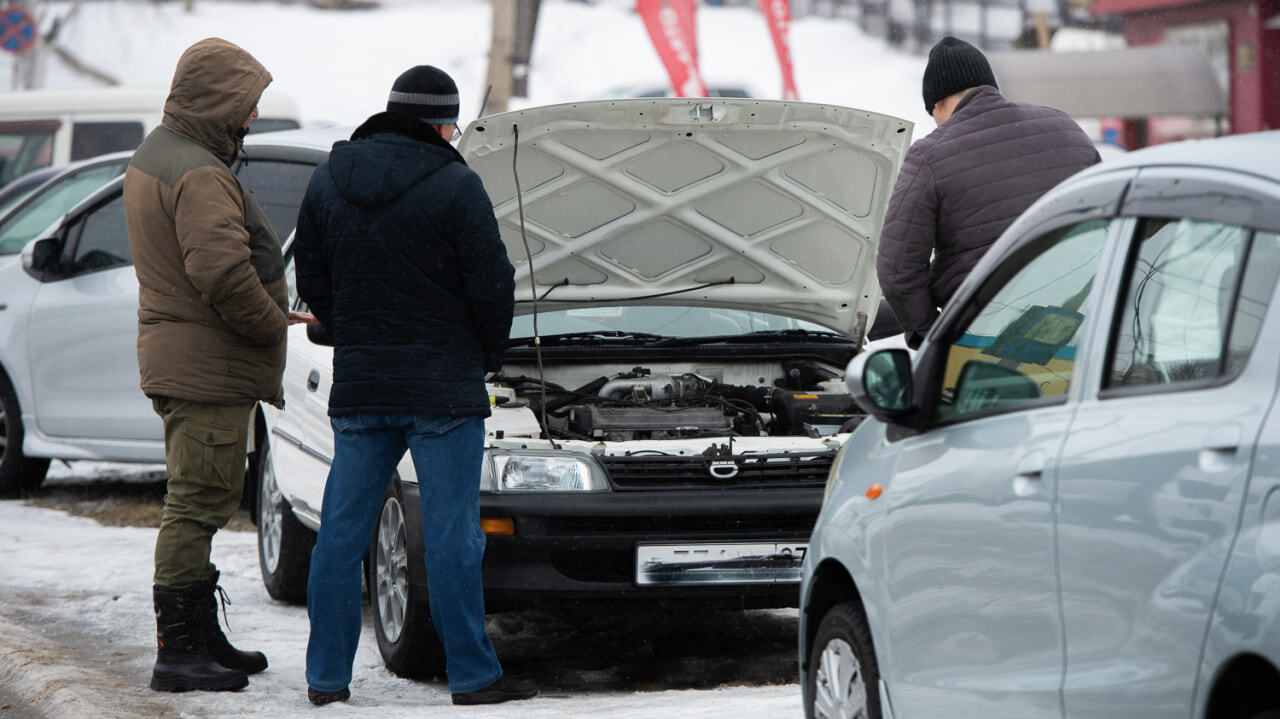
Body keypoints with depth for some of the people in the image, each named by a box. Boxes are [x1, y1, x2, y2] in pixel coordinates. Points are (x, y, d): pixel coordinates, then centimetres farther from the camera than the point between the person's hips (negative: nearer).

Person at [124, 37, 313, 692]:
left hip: (174, 360, 11)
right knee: (197, 503, -8)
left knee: (197, 505, 17)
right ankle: (178, 651, -7)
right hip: (209, 364, -11)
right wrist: (274, 322, -13)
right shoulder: (200, 177, -19)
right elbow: (223, 271, -28)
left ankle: (203, 639, 25)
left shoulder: (153, 156, 15)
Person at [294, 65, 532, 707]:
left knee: (341, 532, 9)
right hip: (443, 389, -5)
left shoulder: (328, 180, 7)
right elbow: (492, 287, -9)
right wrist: (485, 357, 9)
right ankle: (472, 677, 1)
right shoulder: (455, 187, -10)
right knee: (451, 535, -2)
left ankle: (326, 677, 11)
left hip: (356, 388, 5)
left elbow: (312, 281, 11)